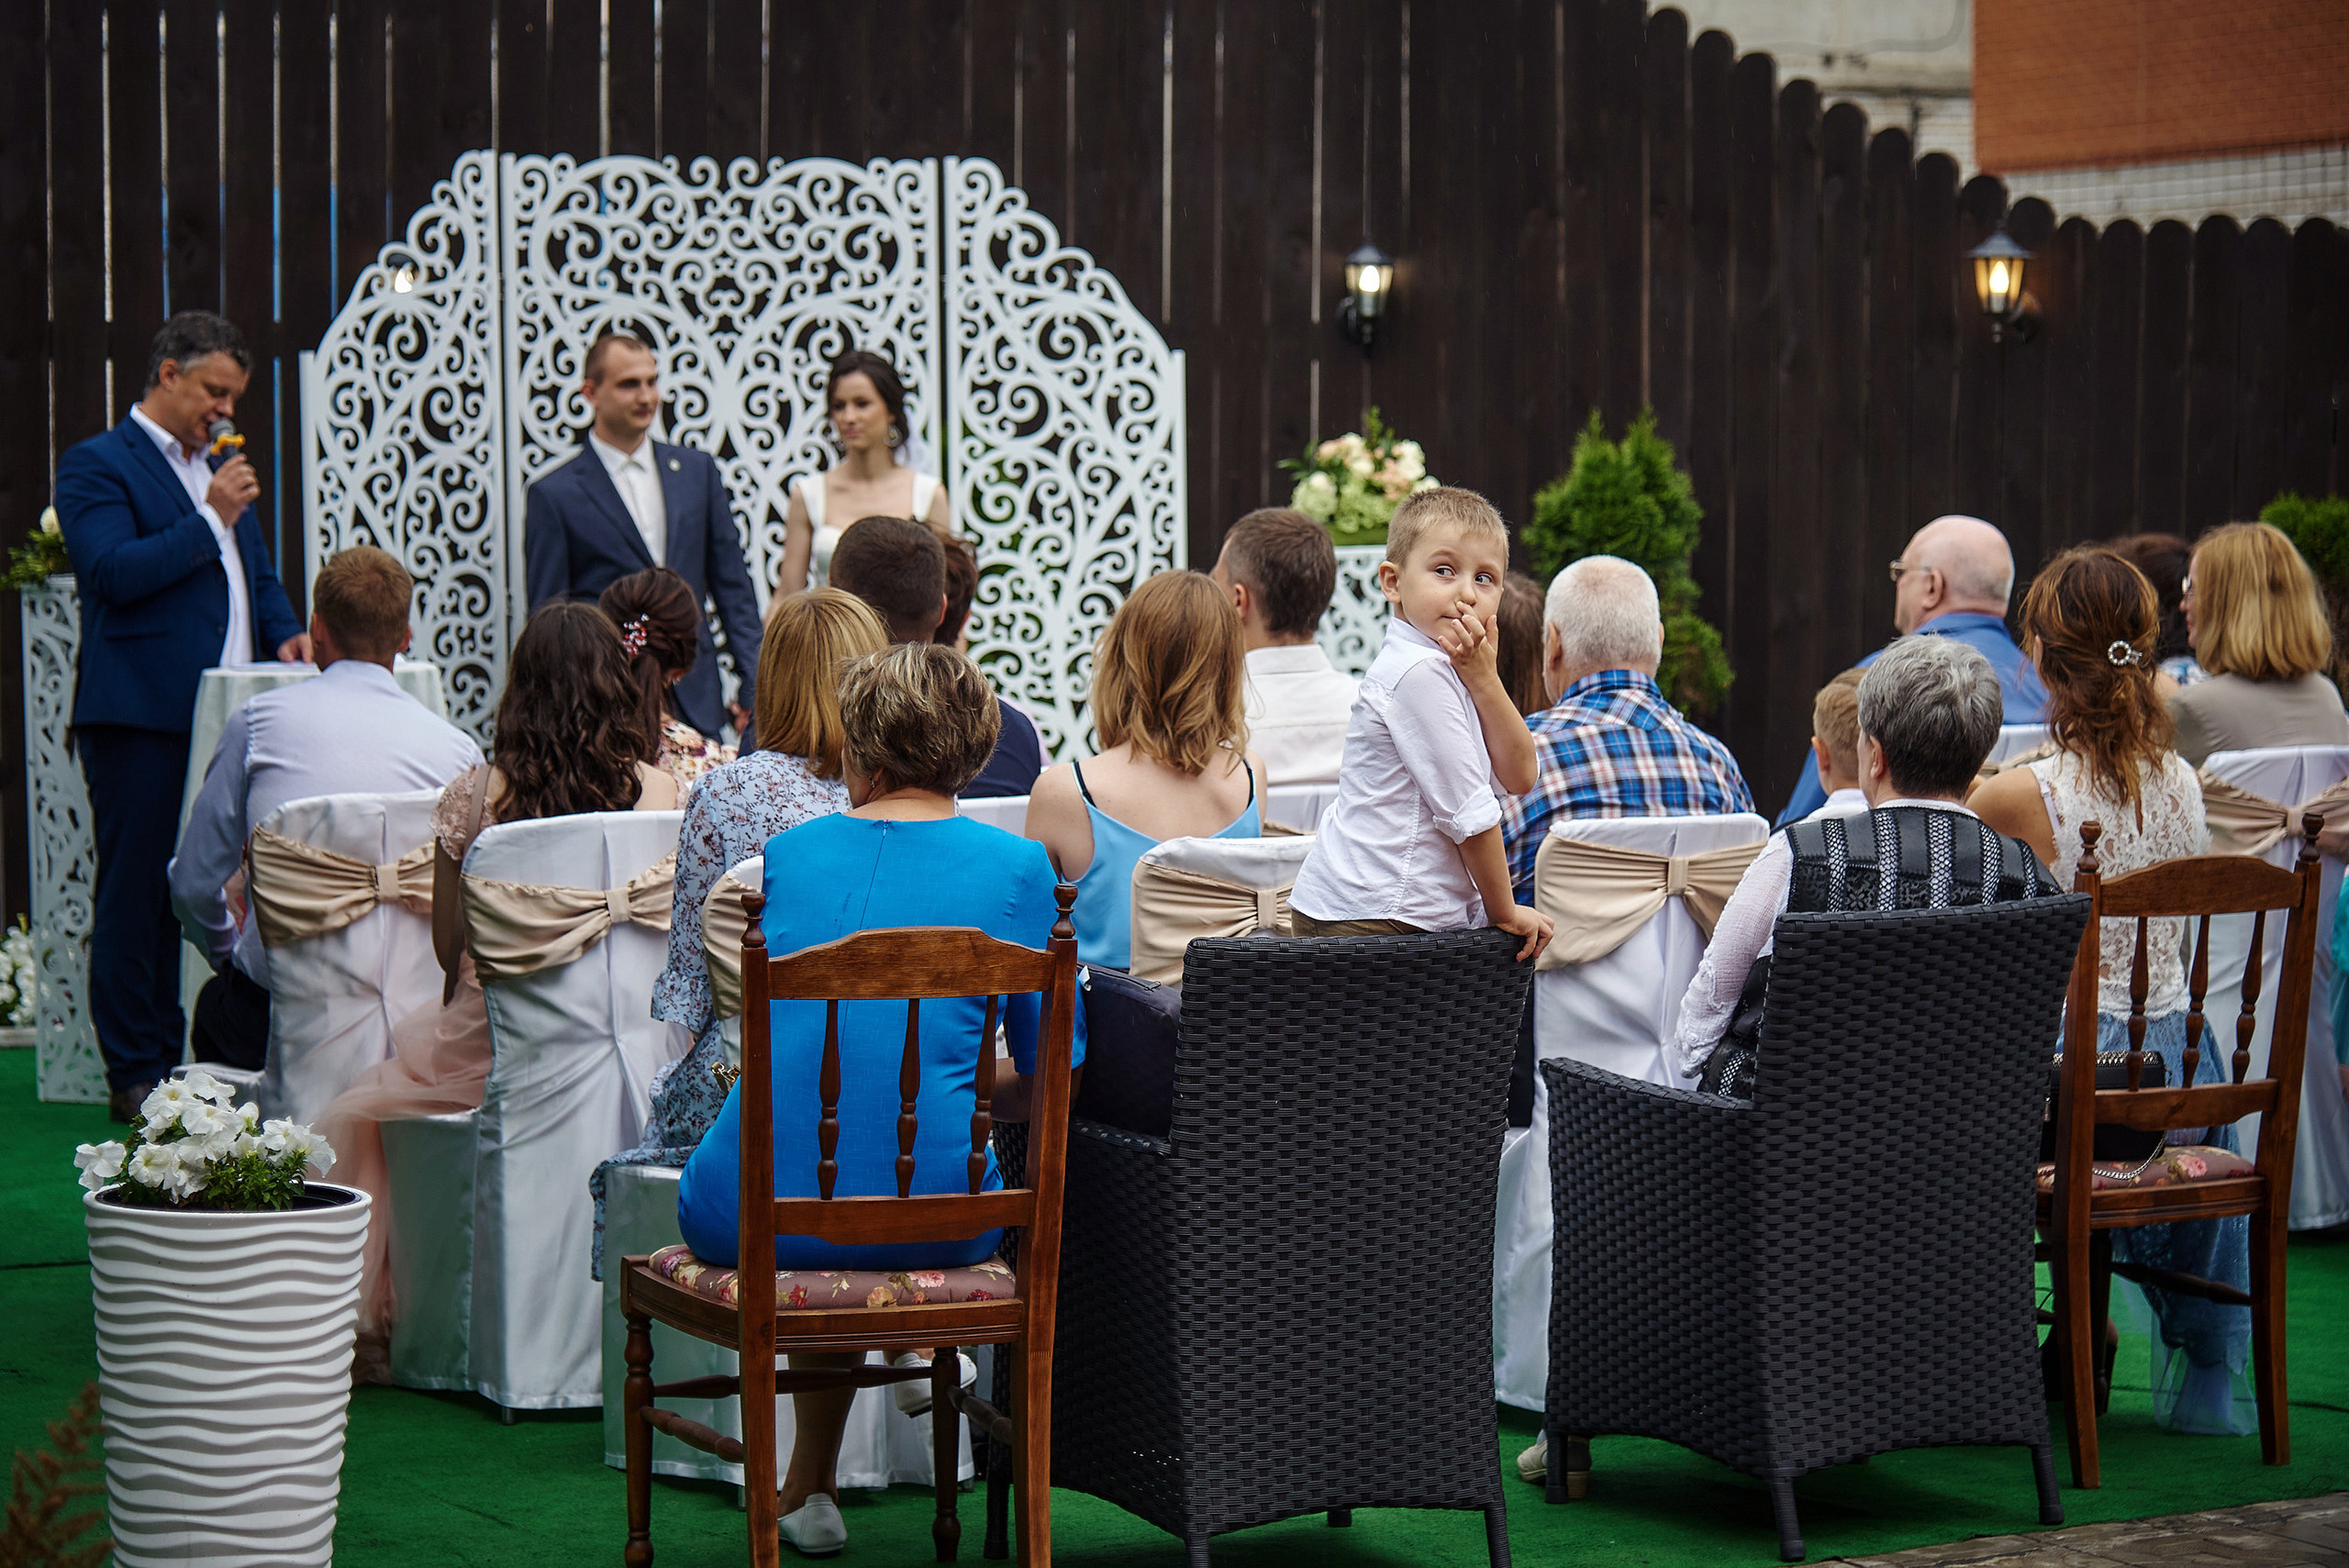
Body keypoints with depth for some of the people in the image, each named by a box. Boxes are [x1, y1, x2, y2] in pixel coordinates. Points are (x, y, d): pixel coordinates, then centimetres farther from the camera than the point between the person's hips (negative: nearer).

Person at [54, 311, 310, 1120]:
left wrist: (285, 632, 10)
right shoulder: (96, 466, -3)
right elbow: (111, 573, -15)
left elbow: (257, 570, 29)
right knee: (136, 894, -3)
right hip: (141, 717, -7)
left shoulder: (217, 466, 22)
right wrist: (211, 519, -15)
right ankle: (134, 1076, 2)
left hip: (223, 715, 7)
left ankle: (185, 1059, 12)